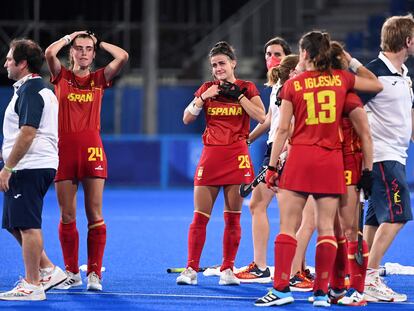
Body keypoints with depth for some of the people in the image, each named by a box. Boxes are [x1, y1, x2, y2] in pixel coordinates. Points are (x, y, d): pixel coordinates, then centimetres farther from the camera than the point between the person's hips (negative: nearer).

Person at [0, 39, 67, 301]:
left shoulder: (30, 91, -14)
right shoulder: (39, 88, 18)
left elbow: (27, 134, -21)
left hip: (29, 168, -11)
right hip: (32, 168, 11)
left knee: (27, 225, -7)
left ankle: (32, 285, -3)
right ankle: (47, 270, 18)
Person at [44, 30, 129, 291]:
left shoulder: (99, 79, 9)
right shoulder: (61, 76, 8)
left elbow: (123, 57, -6)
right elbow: (50, 52, -11)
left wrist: (98, 41, 7)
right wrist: (70, 37, 4)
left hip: (92, 150, 0)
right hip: (65, 149, 0)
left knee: (95, 215, -3)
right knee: (67, 216, 4)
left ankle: (95, 274, 1)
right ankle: (72, 273, 13)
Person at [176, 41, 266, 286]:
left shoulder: (246, 88, 4)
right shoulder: (207, 88, 9)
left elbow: (261, 116, -10)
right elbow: (187, 119, 3)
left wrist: (238, 95, -12)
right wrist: (203, 98, -10)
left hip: (237, 157, -1)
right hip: (211, 155, 1)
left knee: (233, 218, 1)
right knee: (200, 217, -3)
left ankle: (228, 270, 8)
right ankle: (191, 269, 0)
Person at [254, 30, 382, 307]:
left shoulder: (293, 85, 0)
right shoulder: (342, 79, 5)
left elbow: (282, 130, -1)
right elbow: (378, 86, 21)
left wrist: (272, 166, 3)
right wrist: (354, 63, 29)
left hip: (300, 159, -2)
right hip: (332, 160, 2)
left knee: (288, 225, 0)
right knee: (326, 227, 4)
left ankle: (281, 289, -4)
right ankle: (322, 292, 1)